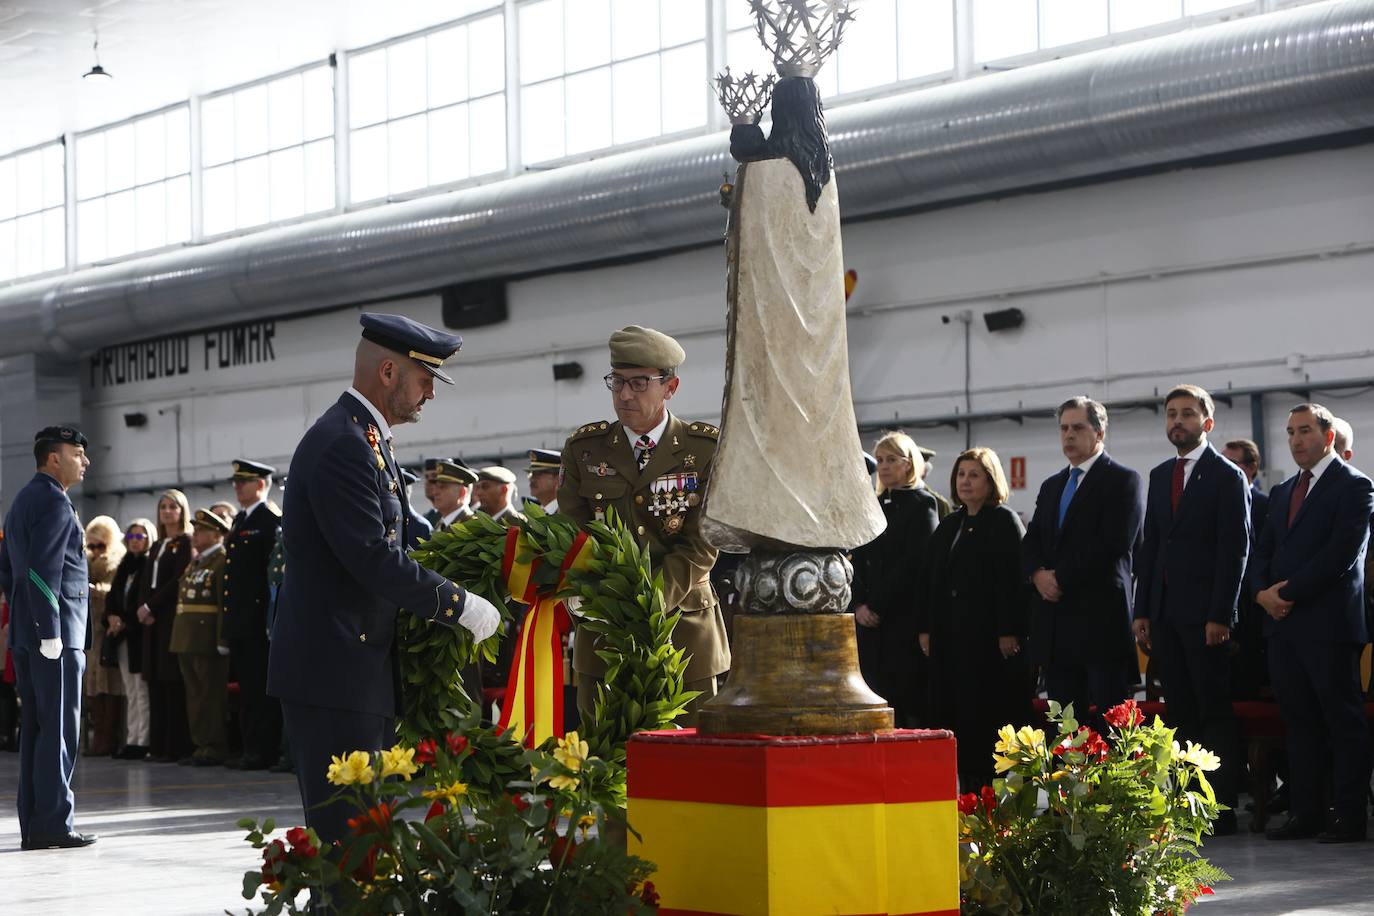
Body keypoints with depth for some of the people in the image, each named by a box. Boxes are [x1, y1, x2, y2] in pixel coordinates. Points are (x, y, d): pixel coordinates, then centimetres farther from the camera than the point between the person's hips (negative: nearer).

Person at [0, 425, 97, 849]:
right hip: (54, 631, -10)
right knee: (59, 727, -7)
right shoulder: (54, 502, -12)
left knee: (35, 728, 11)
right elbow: (43, 571, -20)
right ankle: (52, 823, -6)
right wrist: (51, 634, -21)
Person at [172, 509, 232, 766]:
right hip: (187, 639, 9)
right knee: (194, 694, 11)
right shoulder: (194, 564, 19)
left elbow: (225, 603, -17)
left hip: (208, 640, -9)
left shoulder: (222, 562, -10)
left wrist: (222, 639, -23)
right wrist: (179, 636, 15)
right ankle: (200, 744, 16)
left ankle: (215, 747, 0)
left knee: (211, 694, -4)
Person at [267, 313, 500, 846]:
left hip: (361, 669, 11)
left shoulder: (363, 439, 18)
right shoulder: (342, 445, -16)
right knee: (345, 832, -9)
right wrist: (460, 606, -14)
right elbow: (374, 560, -22)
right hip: (334, 675, -11)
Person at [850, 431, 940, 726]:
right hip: (870, 620, 6)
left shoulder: (922, 503, -1)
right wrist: (860, 604, -3)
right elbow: (859, 560, 13)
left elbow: (914, 562, -10)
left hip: (905, 617, -6)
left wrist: (878, 605, -12)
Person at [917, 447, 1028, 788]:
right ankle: (966, 782, 7)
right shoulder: (949, 525, 18)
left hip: (990, 636, -7)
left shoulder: (1005, 521, -3)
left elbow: (1013, 577, -11)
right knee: (952, 709, 3)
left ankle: (991, 782, -3)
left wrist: (1009, 631, -18)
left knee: (990, 710, -6)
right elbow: (928, 578, 18)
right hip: (949, 637, 7)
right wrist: (925, 628, 9)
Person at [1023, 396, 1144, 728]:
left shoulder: (1122, 480, -2)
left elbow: (1113, 545, -13)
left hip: (1101, 617, -7)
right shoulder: (1051, 486, 21)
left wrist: (1062, 578, -12)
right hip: (1055, 625, 7)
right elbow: (1030, 542, 16)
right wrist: (1038, 573, -6)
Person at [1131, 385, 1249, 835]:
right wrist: (1142, 610, 10)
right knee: (1181, 713, 7)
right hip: (1165, 612, 6)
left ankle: (1222, 811, -1)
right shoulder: (1160, 475, 16)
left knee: (1216, 713, -3)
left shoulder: (1227, 477, -4)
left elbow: (1235, 549, -9)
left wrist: (1220, 615, -15)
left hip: (1205, 614, -6)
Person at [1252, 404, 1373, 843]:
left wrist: (1289, 593, -14)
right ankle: (1305, 812, 11)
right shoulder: (1282, 492, 20)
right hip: (1284, 624, 7)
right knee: (1299, 721, 8)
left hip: (1329, 623, -7)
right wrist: (1263, 591, -2)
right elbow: (1263, 553, 19)